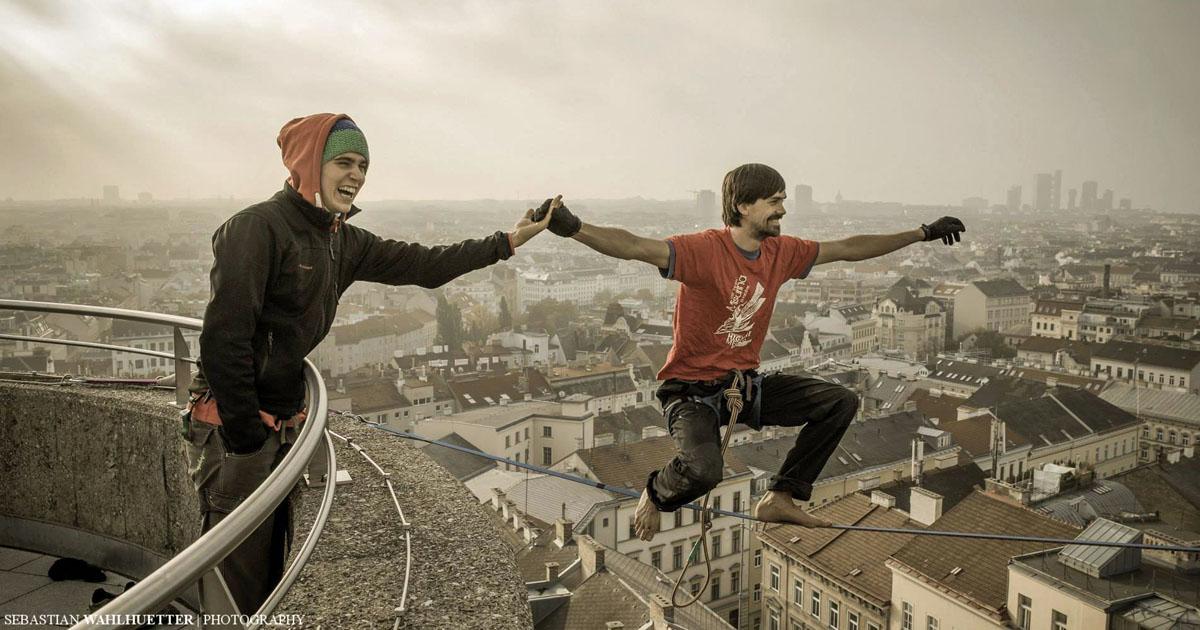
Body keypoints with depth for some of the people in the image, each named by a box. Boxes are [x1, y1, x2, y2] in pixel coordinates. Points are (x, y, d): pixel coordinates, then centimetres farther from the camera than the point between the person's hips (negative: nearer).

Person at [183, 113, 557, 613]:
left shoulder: (343, 241, 9)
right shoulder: (257, 228, -16)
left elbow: (421, 265, 13)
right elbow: (223, 337, -21)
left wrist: (505, 243, 13)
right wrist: (246, 436, -18)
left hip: (283, 424, 8)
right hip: (234, 426, -8)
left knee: (272, 568, 18)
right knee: (237, 581, 0)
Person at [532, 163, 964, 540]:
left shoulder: (781, 252, 2)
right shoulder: (705, 249, -20)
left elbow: (848, 249, 15)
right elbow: (635, 248, -34)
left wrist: (922, 234, 21)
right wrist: (574, 228, -51)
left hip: (747, 383, 8)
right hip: (692, 389, -7)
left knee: (842, 402, 1)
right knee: (703, 469, -34)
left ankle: (780, 498, 12)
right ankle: (656, 495, 5)